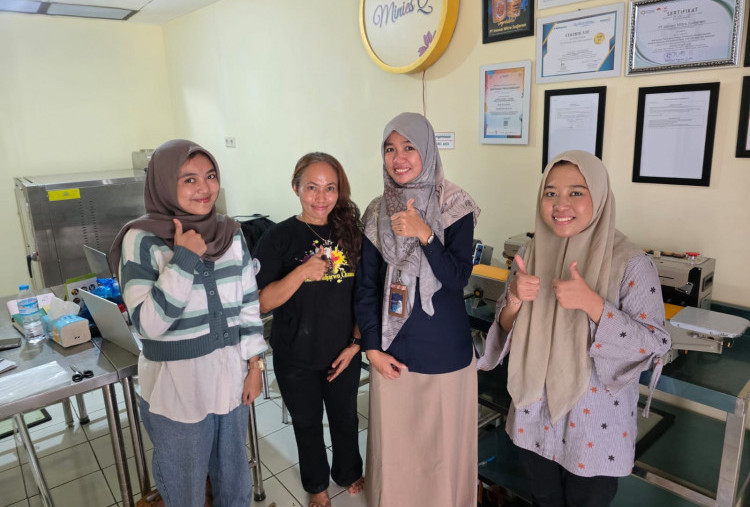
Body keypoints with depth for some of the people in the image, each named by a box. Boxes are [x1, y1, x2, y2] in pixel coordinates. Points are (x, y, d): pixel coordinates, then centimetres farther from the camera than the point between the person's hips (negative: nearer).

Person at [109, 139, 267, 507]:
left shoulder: (231, 234, -1)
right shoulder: (141, 240, -14)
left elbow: (249, 304, 5)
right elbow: (148, 324, -21)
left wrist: (255, 364, 4)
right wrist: (184, 259, -24)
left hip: (231, 380, 4)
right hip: (177, 390, -3)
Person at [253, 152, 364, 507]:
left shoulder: (350, 231, -5)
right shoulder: (279, 237, -13)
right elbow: (262, 302, -16)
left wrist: (356, 343, -3)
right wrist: (301, 273, -31)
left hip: (343, 353, 2)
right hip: (296, 357, -2)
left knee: (345, 417, 21)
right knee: (307, 422, 18)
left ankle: (349, 473, 50)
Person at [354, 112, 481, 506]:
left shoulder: (455, 208, -7)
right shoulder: (378, 213, 0)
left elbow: (458, 278, -13)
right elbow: (365, 288, 3)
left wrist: (424, 235, -26)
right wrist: (372, 347, -2)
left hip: (445, 351, -2)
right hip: (391, 349, 3)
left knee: (443, 441, 12)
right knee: (393, 441, 16)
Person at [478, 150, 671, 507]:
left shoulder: (630, 263, -17)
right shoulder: (531, 254, -4)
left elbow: (655, 346, -18)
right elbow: (508, 330, 1)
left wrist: (590, 302, -31)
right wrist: (514, 301, -22)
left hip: (596, 421, -3)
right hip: (534, 414, 4)